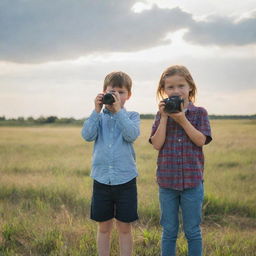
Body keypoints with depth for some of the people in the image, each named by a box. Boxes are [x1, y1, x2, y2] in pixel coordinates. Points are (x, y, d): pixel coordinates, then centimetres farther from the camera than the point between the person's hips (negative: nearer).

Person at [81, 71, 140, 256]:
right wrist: (97, 110, -15)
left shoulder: (132, 116, 2)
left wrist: (118, 110, -19)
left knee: (125, 228, 8)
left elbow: (132, 135, -18)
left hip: (125, 180, -2)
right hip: (101, 179, 2)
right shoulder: (99, 117, 7)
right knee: (104, 227, 13)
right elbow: (87, 135, -11)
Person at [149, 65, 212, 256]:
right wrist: (164, 117, -12)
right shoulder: (162, 115, 3)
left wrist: (182, 119, -18)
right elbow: (157, 144, -7)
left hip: (192, 180, -1)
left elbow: (201, 140, -13)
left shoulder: (199, 113, 0)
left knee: (192, 230, 10)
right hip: (167, 180, 1)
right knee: (169, 231, 12)